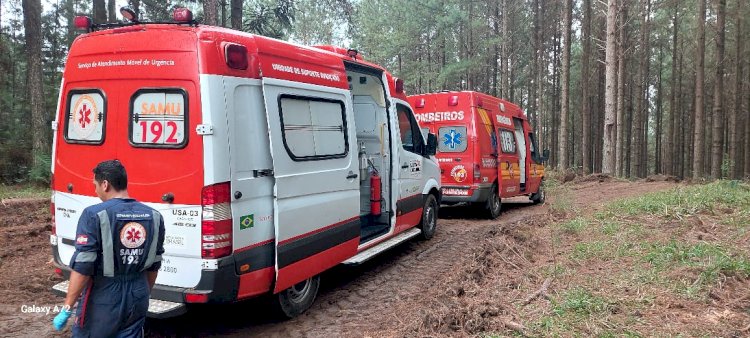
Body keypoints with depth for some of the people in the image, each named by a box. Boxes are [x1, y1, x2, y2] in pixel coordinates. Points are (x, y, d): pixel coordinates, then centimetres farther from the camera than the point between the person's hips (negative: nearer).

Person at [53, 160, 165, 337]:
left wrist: (67, 308, -10)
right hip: (138, 296, 4)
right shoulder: (154, 216, 0)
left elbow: (82, 266, -18)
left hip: (103, 298, -4)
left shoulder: (94, 215, -15)